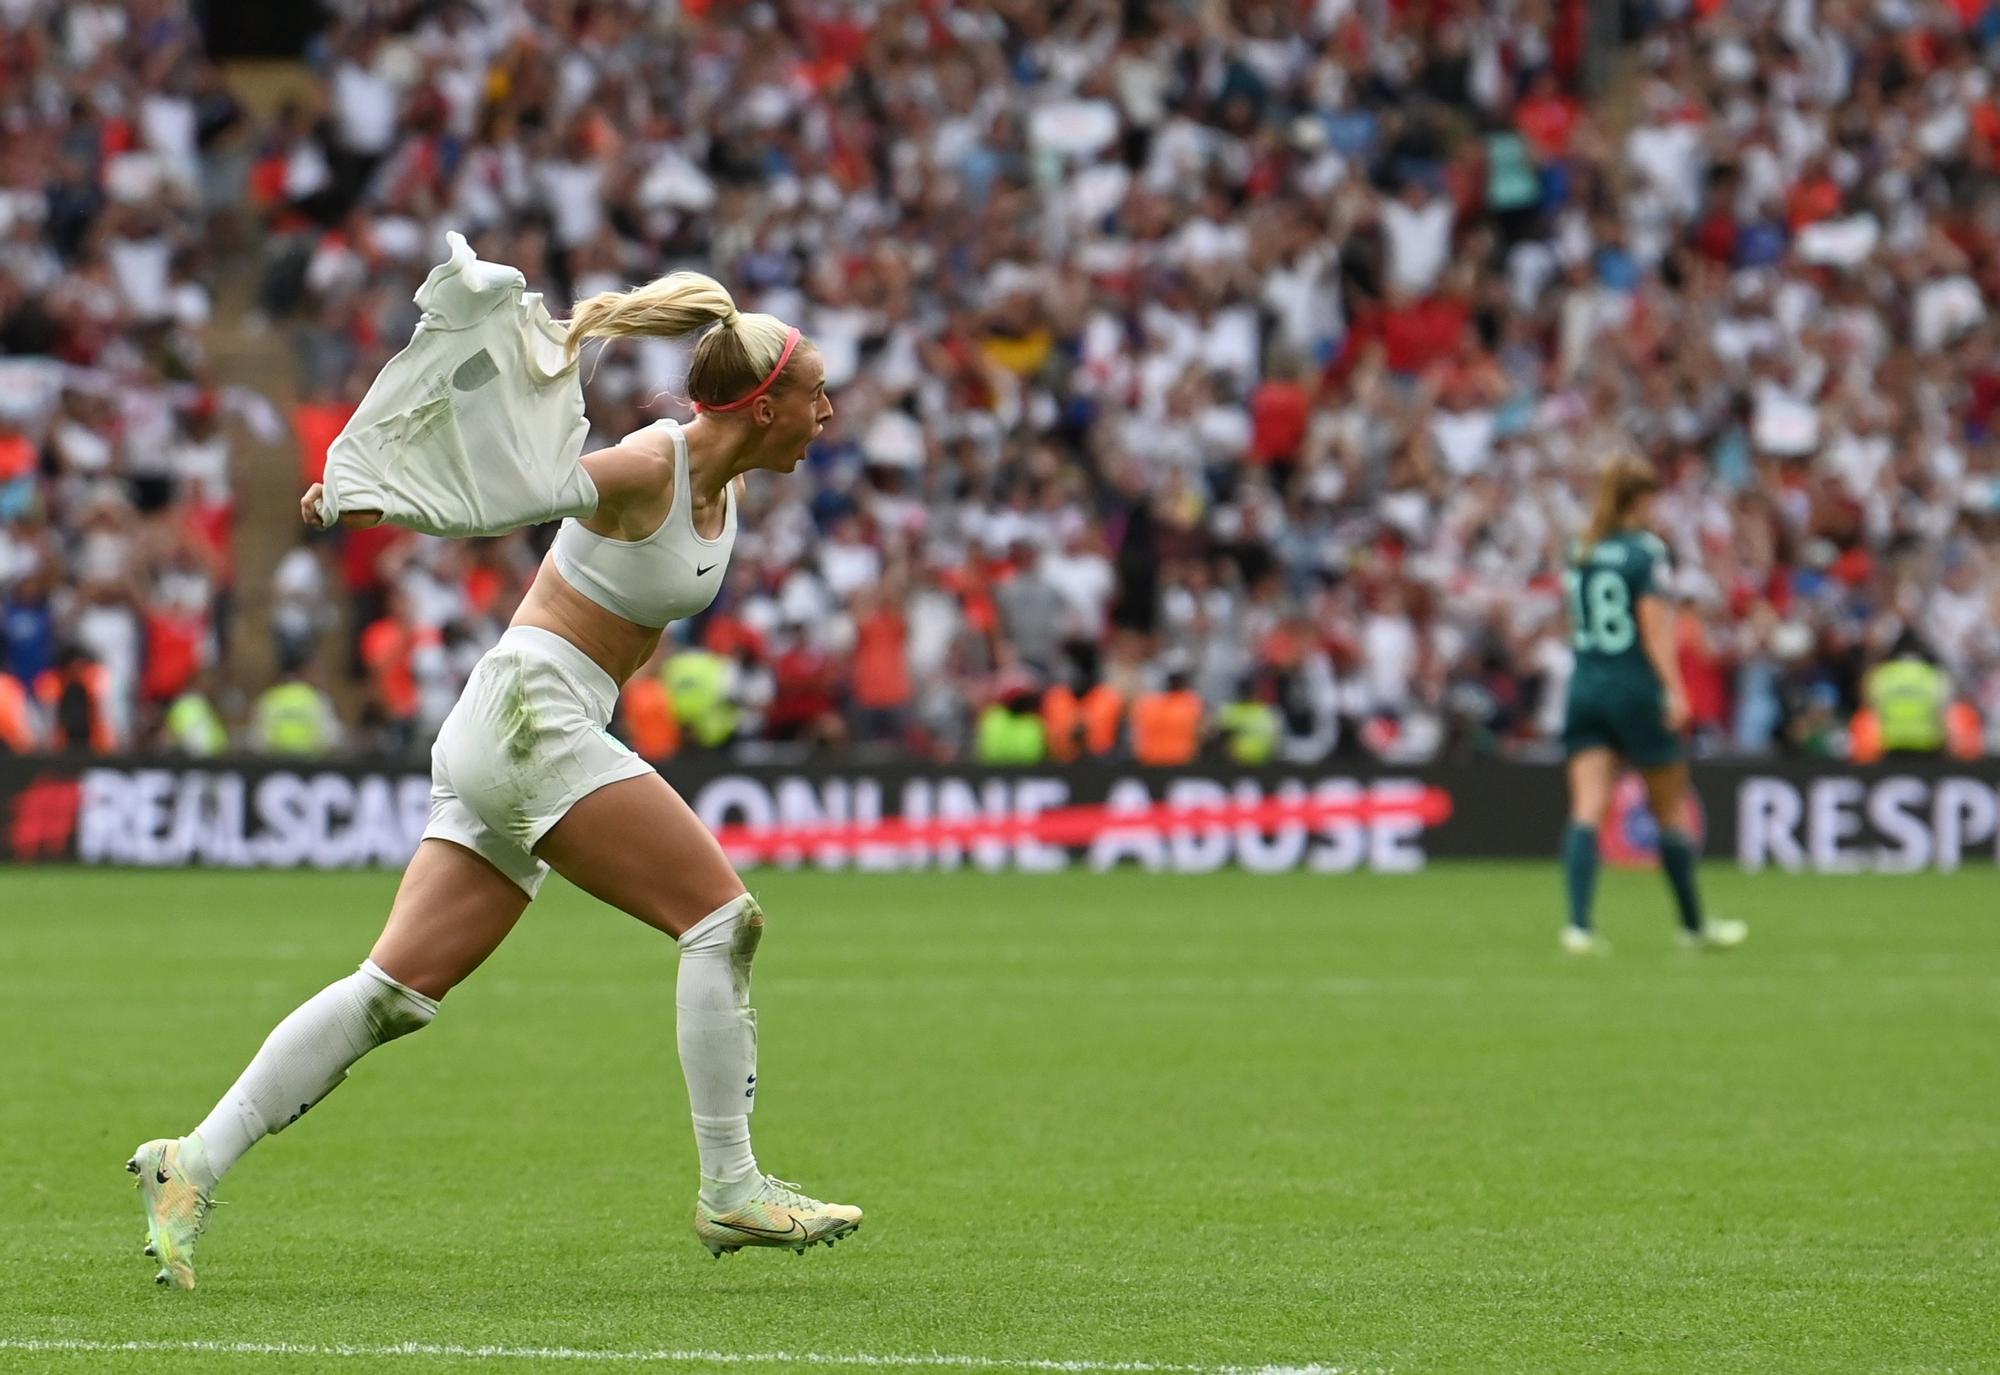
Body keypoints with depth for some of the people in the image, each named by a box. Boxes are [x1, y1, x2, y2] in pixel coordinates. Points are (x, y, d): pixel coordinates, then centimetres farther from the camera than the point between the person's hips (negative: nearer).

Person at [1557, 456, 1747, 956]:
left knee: (1587, 809, -4)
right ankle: (1694, 924, 21)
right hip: (1637, 689, -4)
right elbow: (1655, 628, -15)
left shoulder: (1581, 553, 8)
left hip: (1585, 686, 4)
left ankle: (1579, 923, -19)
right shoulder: (1646, 550, -8)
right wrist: (1674, 690, -17)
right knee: (1672, 809, 10)